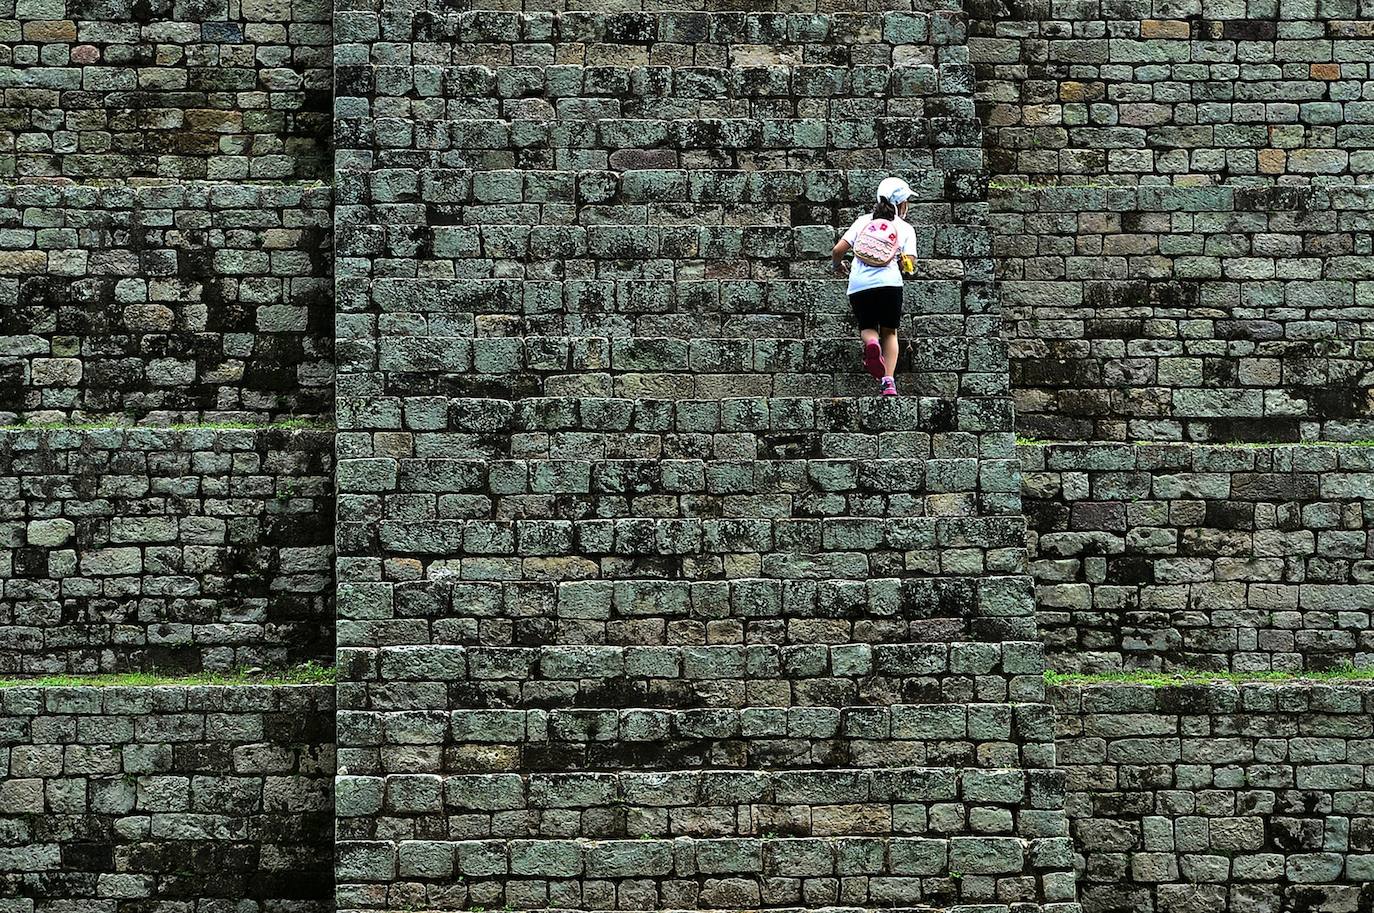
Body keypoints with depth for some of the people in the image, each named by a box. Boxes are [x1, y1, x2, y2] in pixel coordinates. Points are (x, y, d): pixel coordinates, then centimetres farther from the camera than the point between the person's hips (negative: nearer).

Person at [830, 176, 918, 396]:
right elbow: (909, 265, 2)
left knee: (867, 327, 20)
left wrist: (838, 266, 31)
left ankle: (871, 343, -17)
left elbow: (838, 250, 10)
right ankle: (888, 381, -1)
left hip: (858, 285, 1)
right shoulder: (905, 229, 14)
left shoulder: (863, 221, 18)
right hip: (888, 282, -1)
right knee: (889, 331, 16)